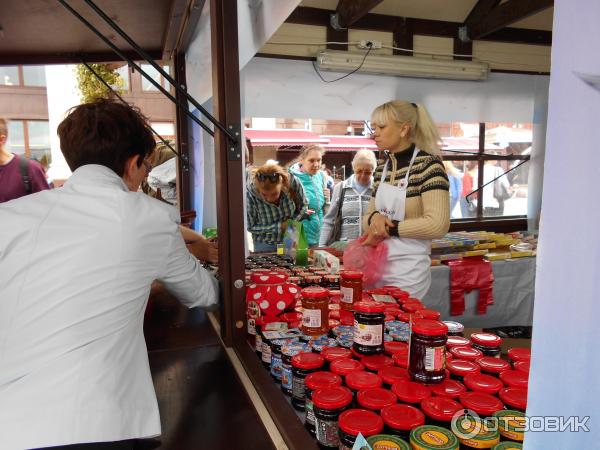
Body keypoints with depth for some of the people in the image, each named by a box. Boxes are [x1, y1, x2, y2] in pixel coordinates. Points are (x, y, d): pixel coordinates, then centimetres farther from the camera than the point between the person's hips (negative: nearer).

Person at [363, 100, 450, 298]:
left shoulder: (428, 164, -13)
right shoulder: (382, 169, 9)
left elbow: (437, 225, -21)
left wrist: (389, 227, -15)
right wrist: (374, 218, -9)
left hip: (408, 271, -6)